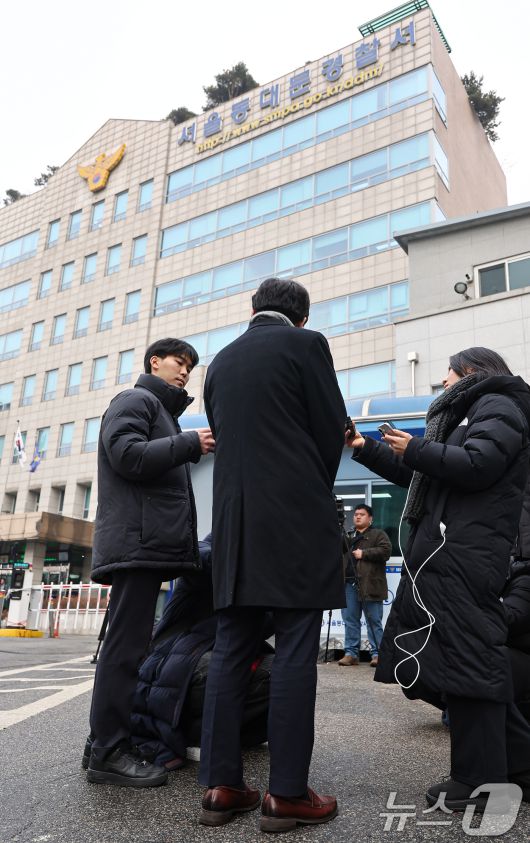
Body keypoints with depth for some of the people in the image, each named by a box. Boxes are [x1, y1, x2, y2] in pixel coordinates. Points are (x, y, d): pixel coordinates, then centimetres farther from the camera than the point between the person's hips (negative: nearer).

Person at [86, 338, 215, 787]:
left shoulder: (162, 411, 29)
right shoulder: (136, 400, 1)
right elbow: (128, 455, -17)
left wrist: (197, 449, 12)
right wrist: (191, 443, -13)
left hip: (152, 543, 10)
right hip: (137, 541, -10)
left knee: (130, 645, 11)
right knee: (126, 645, -9)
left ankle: (112, 742, 19)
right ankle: (109, 753, -3)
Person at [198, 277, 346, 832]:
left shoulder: (221, 360, 15)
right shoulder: (306, 344, -1)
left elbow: (222, 435, 16)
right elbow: (332, 429, -1)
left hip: (234, 521, 6)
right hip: (296, 518, -5)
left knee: (229, 650, 8)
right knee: (295, 653, 0)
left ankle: (220, 785, 13)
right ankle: (286, 794, 6)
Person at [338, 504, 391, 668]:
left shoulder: (378, 534, 8)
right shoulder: (347, 536, 24)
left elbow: (386, 550, -9)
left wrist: (364, 553, -11)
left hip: (370, 585, -5)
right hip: (349, 584, 5)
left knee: (374, 621, -1)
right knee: (350, 620, 4)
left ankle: (377, 654, 3)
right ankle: (351, 653, 9)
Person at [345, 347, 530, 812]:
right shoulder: (464, 415, 29)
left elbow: (477, 467, -18)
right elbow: (419, 475, 26)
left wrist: (415, 449, -11)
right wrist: (367, 449, 22)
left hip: (465, 555, -10)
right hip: (445, 551, 10)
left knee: (467, 657, -6)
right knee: (471, 657, 12)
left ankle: (482, 782, 3)